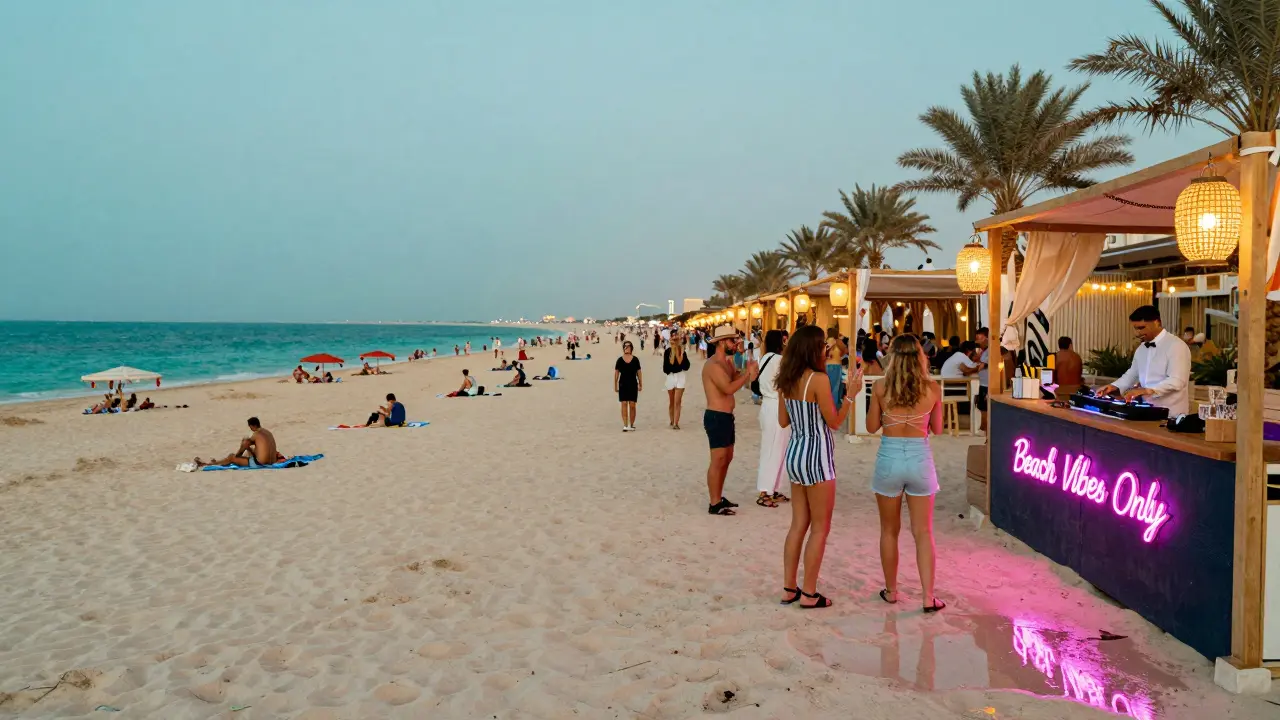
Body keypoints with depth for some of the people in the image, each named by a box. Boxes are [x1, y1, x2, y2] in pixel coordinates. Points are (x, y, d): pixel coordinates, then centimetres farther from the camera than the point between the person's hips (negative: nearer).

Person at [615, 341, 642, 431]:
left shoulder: (635, 359, 2)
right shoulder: (620, 360, 1)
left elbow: (638, 373, 6)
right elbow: (616, 373, 6)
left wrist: (640, 384, 6)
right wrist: (615, 386, 5)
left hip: (633, 384, 0)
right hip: (623, 384, 0)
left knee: (632, 405, 2)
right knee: (624, 404, -4)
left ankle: (631, 425, 13)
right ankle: (625, 425, -5)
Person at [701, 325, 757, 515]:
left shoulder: (726, 362, 16)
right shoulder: (713, 364, -18)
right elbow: (729, 388, -28)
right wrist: (748, 373, -20)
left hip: (726, 416, 10)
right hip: (716, 417, -10)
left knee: (727, 458, 17)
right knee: (718, 460, -7)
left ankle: (719, 498, 27)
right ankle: (714, 504, -1)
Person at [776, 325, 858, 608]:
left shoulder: (787, 380, 4)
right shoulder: (819, 379, -17)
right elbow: (834, 421, -12)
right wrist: (851, 393, -9)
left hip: (795, 453, 8)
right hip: (816, 456, -7)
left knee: (799, 524, 15)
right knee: (820, 528, 5)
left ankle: (789, 589, 20)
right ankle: (809, 593, 11)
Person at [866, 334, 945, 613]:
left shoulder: (880, 387, -7)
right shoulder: (932, 389, -4)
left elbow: (871, 426, 2)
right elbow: (937, 429, 8)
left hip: (889, 458, 0)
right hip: (920, 459, 0)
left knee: (889, 531, 15)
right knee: (923, 533, 9)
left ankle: (891, 591, 25)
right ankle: (928, 597, 9)